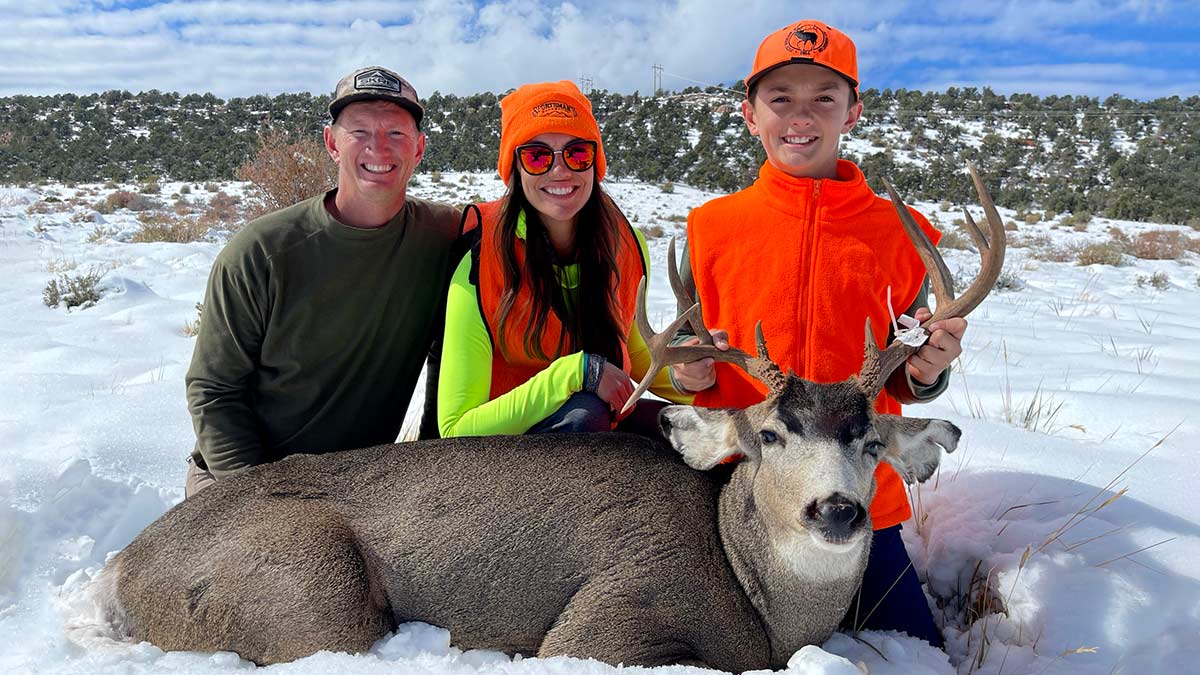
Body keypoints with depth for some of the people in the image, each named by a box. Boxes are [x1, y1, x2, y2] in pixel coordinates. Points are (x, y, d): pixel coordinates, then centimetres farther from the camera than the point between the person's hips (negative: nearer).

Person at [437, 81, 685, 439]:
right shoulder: (482, 265, -22)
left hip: (608, 417, 5)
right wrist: (578, 370, -32)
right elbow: (456, 429, -24)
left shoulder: (627, 244, -7)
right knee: (583, 412, -34)